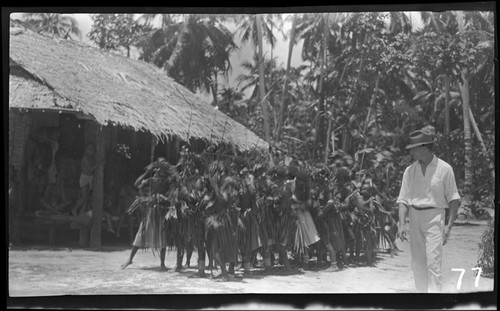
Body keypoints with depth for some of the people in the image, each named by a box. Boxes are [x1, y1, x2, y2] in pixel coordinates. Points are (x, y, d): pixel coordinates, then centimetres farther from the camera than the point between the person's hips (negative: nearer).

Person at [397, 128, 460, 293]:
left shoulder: (444, 169, -4)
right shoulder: (410, 171, 6)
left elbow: (454, 199, -1)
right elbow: (403, 199, 4)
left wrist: (449, 225, -9)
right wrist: (402, 223, -8)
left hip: (434, 217, -4)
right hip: (414, 217, 4)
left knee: (433, 261, -11)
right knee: (417, 262, 7)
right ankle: (422, 292, 19)